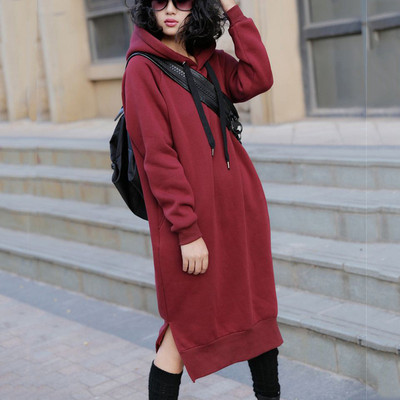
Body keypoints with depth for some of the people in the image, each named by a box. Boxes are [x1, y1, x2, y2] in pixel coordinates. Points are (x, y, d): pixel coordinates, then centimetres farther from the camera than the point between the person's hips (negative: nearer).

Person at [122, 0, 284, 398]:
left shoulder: (211, 61, 11)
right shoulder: (143, 68, -9)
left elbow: (257, 79, -7)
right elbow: (158, 156, -15)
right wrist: (188, 230, -18)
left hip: (239, 205, 7)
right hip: (188, 218, -6)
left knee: (257, 307, 16)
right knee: (186, 324, 3)